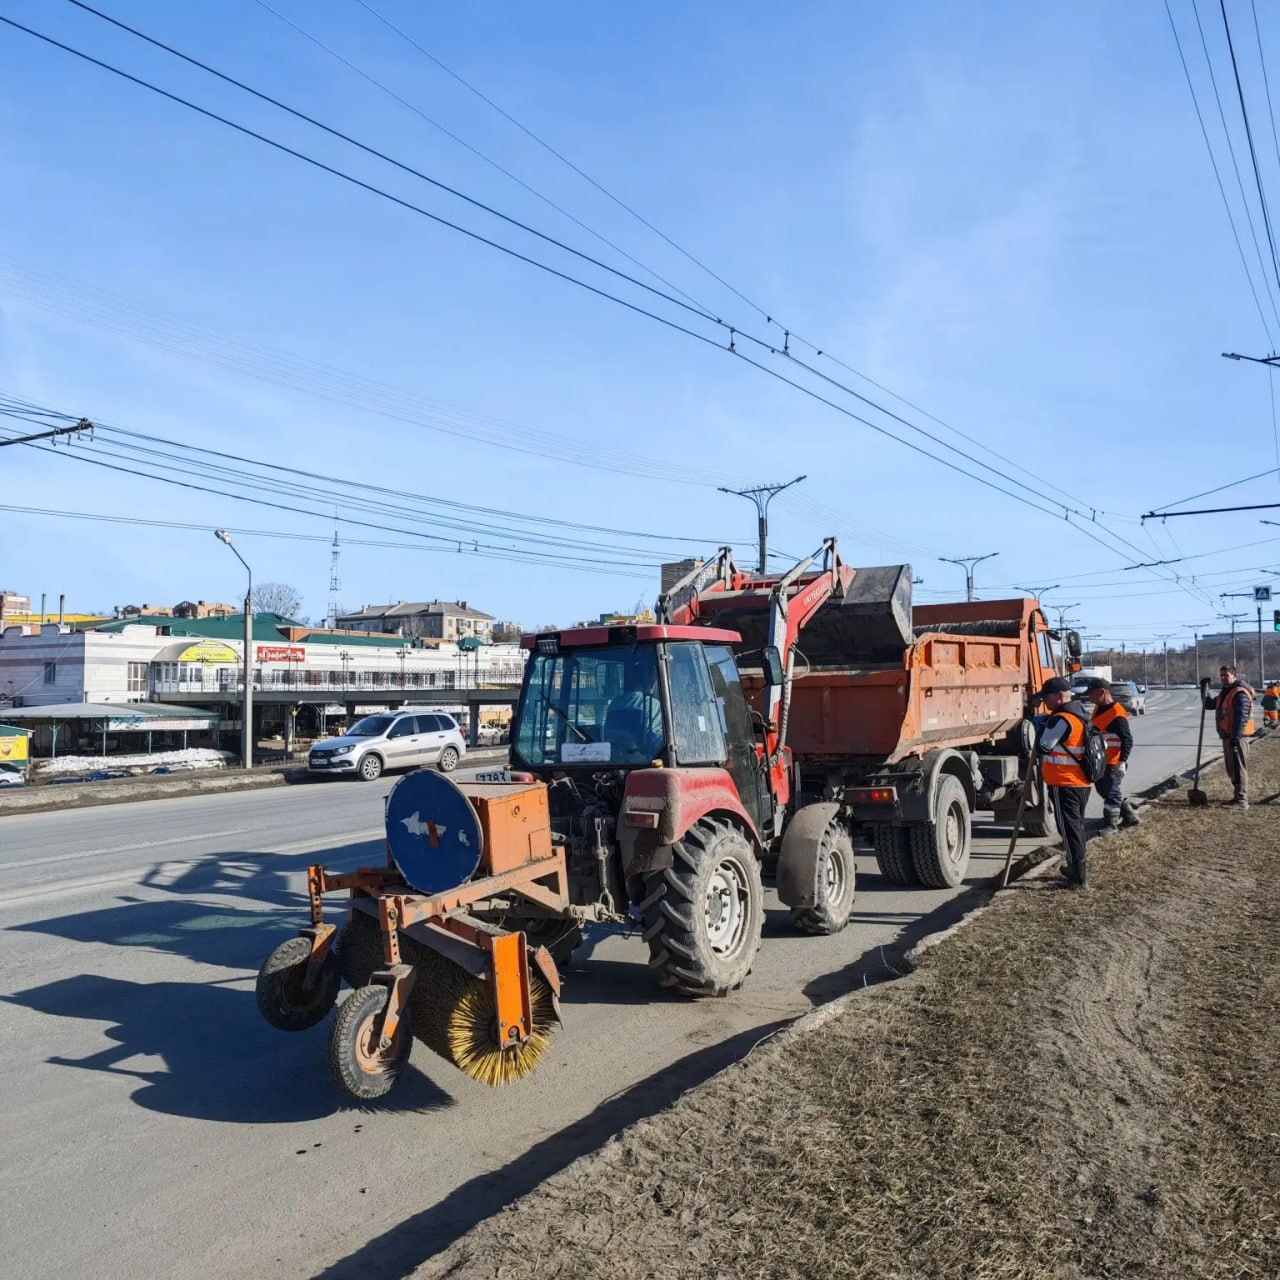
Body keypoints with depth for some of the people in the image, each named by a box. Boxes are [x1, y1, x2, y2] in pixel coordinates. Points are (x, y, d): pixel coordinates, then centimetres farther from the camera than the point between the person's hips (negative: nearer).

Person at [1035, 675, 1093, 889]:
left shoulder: (1061, 719, -20)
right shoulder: (1079, 714, 12)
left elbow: (1043, 747, -16)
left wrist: (1042, 726, 0)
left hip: (1065, 784, -10)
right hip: (1081, 783, 10)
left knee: (1069, 829, -4)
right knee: (1077, 825, 21)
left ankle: (1079, 877, -2)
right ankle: (1077, 870, 34)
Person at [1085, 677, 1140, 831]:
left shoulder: (1117, 714, -21)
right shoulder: (1098, 709, 8)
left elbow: (1127, 740, -21)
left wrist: (1122, 761, -25)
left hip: (1113, 764, -10)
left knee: (1111, 792, 1)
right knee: (1103, 789, 18)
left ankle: (1112, 824, 13)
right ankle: (1130, 814, 31)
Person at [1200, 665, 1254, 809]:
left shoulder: (1240, 693, -13)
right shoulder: (1225, 693, 18)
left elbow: (1242, 716, -21)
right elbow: (1209, 705, 27)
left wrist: (1236, 736, -26)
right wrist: (1204, 688, 15)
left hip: (1237, 737, -10)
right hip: (1227, 736, 10)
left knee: (1238, 768, -9)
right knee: (1231, 769, 15)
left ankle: (1241, 801, -8)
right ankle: (1237, 797, 24)